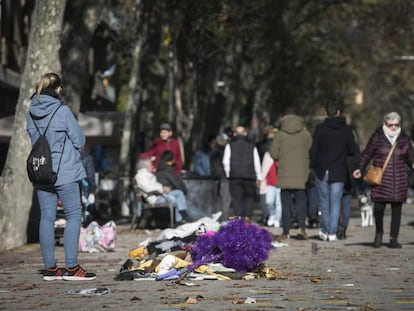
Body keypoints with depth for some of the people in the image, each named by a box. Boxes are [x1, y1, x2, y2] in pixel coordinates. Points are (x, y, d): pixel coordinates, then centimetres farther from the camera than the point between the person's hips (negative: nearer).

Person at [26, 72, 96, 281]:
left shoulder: (31, 113, 4)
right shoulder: (62, 111, -12)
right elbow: (79, 140, -6)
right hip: (65, 172, -6)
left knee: (46, 217, 8)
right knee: (74, 215, 1)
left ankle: (50, 267, 11)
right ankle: (71, 267, -4)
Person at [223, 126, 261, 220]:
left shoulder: (230, 146, 5)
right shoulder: (252, 146, 7)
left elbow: (226, 162, 0)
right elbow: (257, 163, 7)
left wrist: (228, 174, 11)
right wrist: (258, 177, 13)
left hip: (234, 176, 0)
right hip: (249, 176, 0)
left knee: (236, 199, 2)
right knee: (249, 198, 7)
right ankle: (247, 217, -6)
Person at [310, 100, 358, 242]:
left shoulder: (320, 128, -7)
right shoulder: (347, 130, -3)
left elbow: (313, 150, -6)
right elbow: (353, 151, 1)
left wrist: (313, 165, 9)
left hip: (322, 171, 0)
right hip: (339, 172, 0)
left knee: (324, 201, 13)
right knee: (335, 202, 4)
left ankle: (325, 230, 15)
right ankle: (332, 233, -1)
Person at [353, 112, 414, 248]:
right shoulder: (377, 137, 2)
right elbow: (366, 154, 5)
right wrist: (359, 168, -6)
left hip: (399, 181, 2)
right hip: (380, 180, -2)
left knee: (396, 209, 1)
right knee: (379, 207, -9)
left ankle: (393, 238, 10)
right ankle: (379, 233, 16)